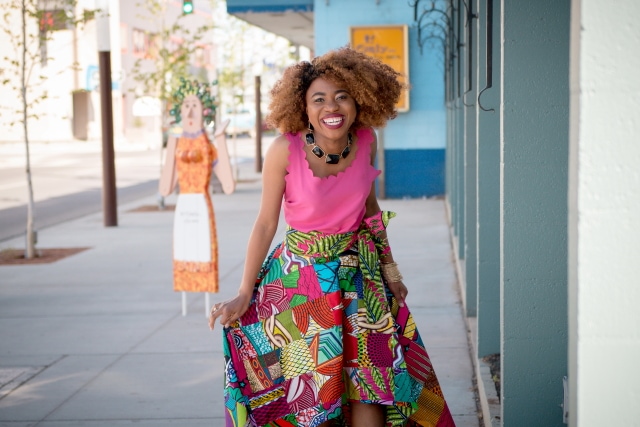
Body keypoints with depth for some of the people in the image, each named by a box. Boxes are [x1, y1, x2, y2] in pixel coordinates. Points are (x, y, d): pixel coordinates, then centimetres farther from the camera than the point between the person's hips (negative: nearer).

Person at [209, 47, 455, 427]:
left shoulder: (366, 140, -6)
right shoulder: (286, 149, -18)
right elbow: (266, 223, -11)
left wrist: (389, 267, 14)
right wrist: (244, 295, -9)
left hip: (359, 273, 3)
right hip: (301, 276, -3)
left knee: (369, 390, 4)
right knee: (310, 394, 5)